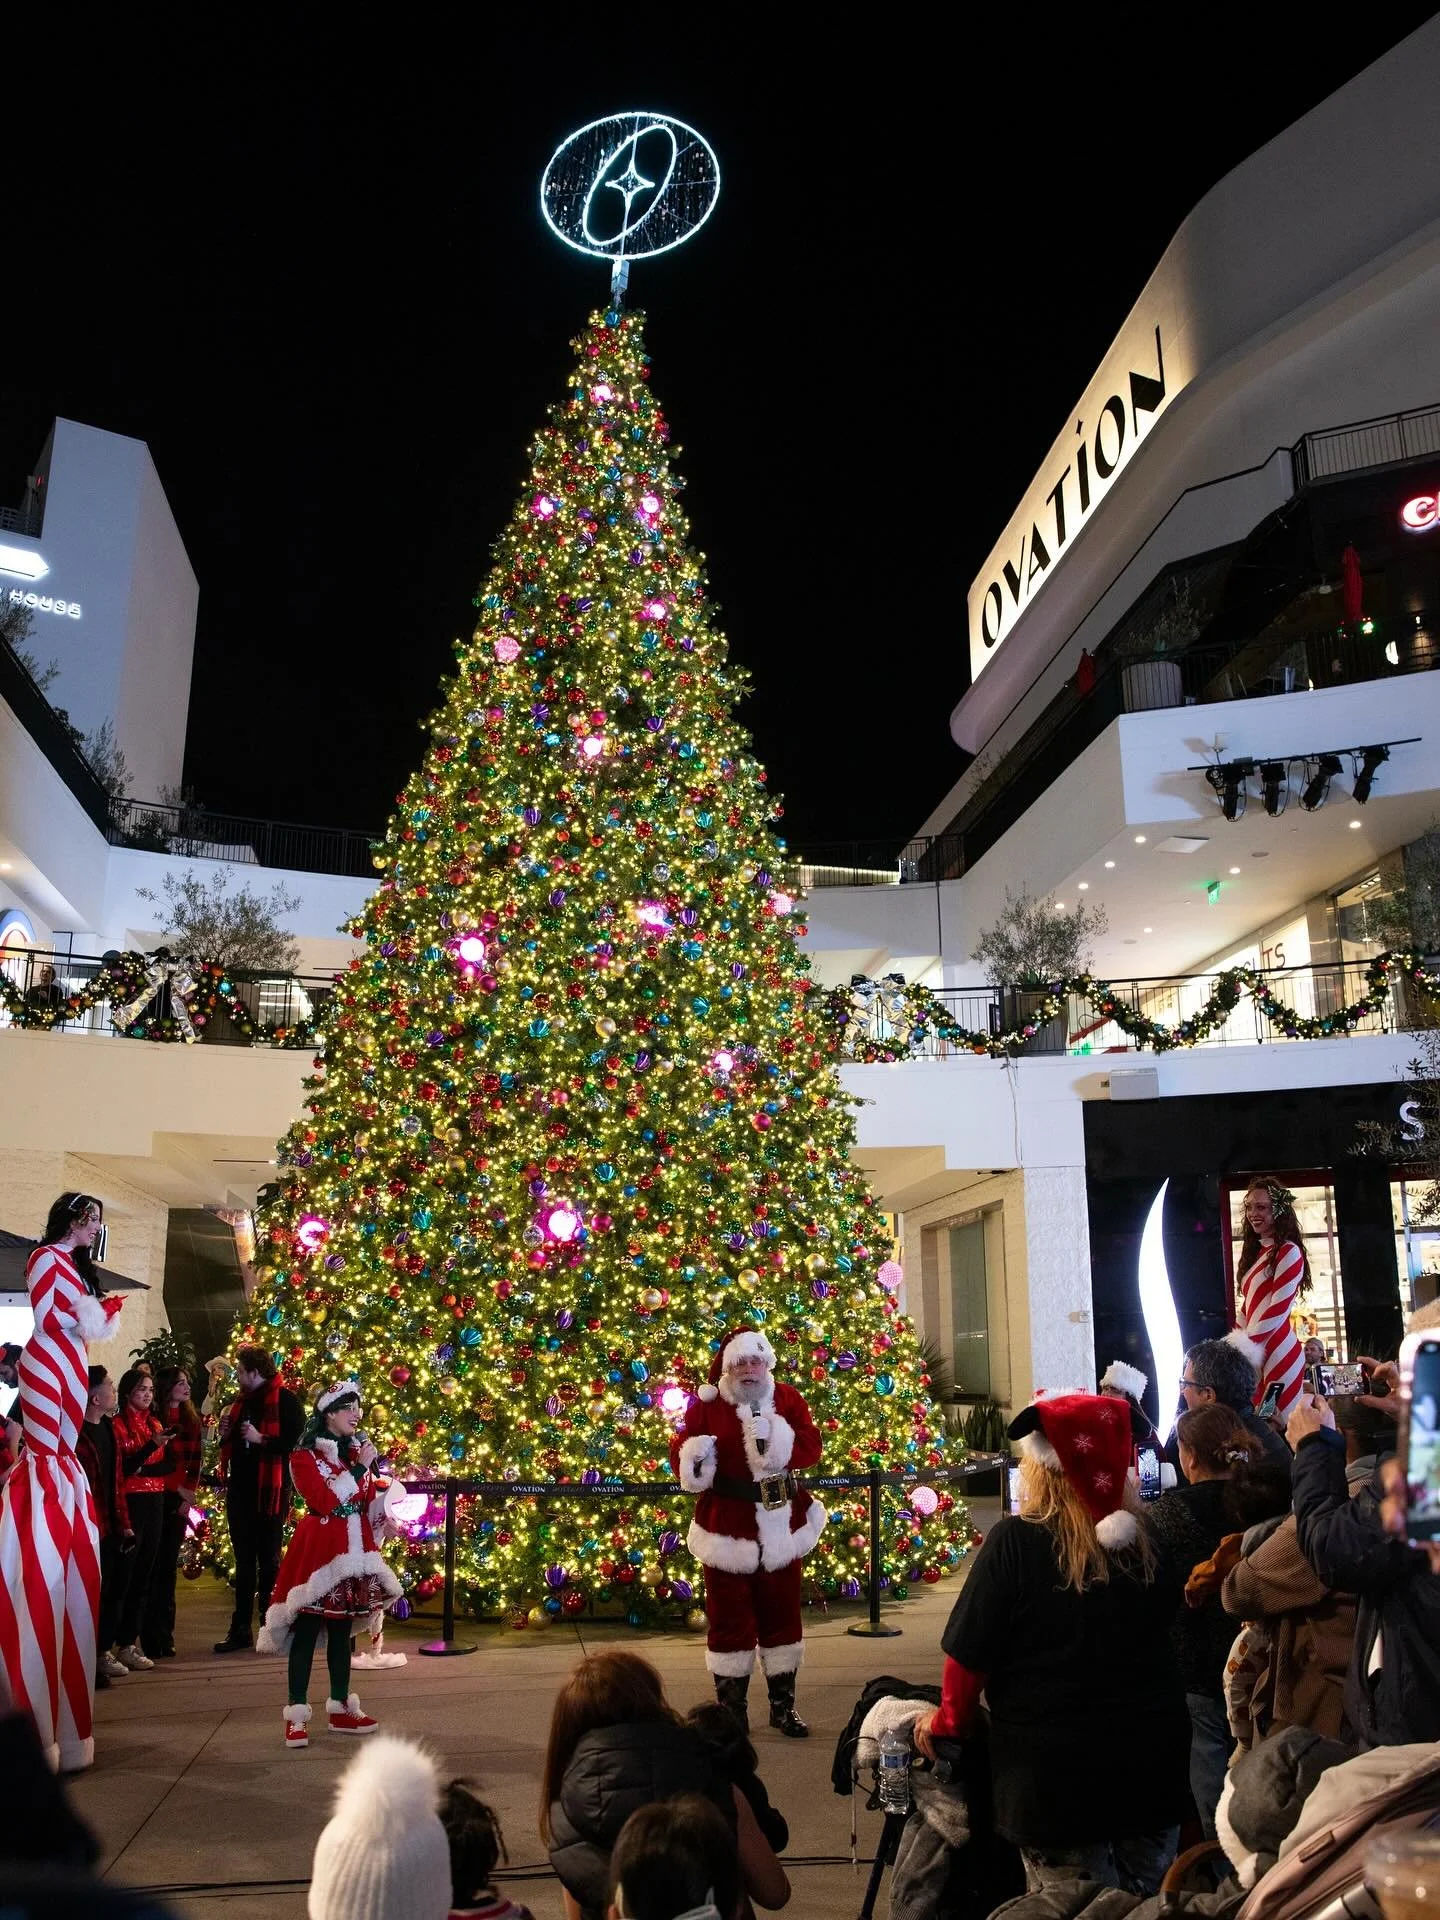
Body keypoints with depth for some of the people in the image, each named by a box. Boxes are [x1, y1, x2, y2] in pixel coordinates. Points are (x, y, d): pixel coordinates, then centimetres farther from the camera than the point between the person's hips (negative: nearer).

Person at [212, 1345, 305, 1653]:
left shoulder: (285, 1400, -10)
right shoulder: (240, 1401, 14)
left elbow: (296, 1442, -19)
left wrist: (261, 1439, -23)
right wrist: (225, 1434, 2)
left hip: (269, 1492, -7)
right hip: (240, 1490, 7)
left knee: (269, 1561, 3)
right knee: (243, 1561, 12)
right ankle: (240, 1629, 18)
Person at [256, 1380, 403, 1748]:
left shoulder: (356, 1452, 14)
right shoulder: (305, 1456, -4)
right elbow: (324, 1501, -17)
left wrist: (390, 1491, -2)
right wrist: (358, 1469, -16)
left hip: (353, 1550, 6)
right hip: (317, 1548, -6)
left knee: (342, 1632, 11)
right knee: (306, 1632, -4)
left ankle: (341, 1710, 18)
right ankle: (297, 1716, 0)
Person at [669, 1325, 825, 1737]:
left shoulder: (787, 1399, 1)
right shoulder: (706, 1405, -5)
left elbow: (811, 1446, -7)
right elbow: (681, 1447, -8)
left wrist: (781, 1443, -25)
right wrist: (692, 1462, -30)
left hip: (780, 1528, 3)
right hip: (727, 1528, -2)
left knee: (782, 1614, 13)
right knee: (730, 1618, 6)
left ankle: (783, 1704, 28)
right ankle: (731, 1708, 21)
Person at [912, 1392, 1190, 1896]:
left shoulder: (1015, 1541, -17)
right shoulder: (1149, 1537, -4)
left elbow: (970, 1653, -11)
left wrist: (949, 1721, 4)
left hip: (1057, 1768, -4)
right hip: (1154, 1757, 4)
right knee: (1148, 1902, 20)